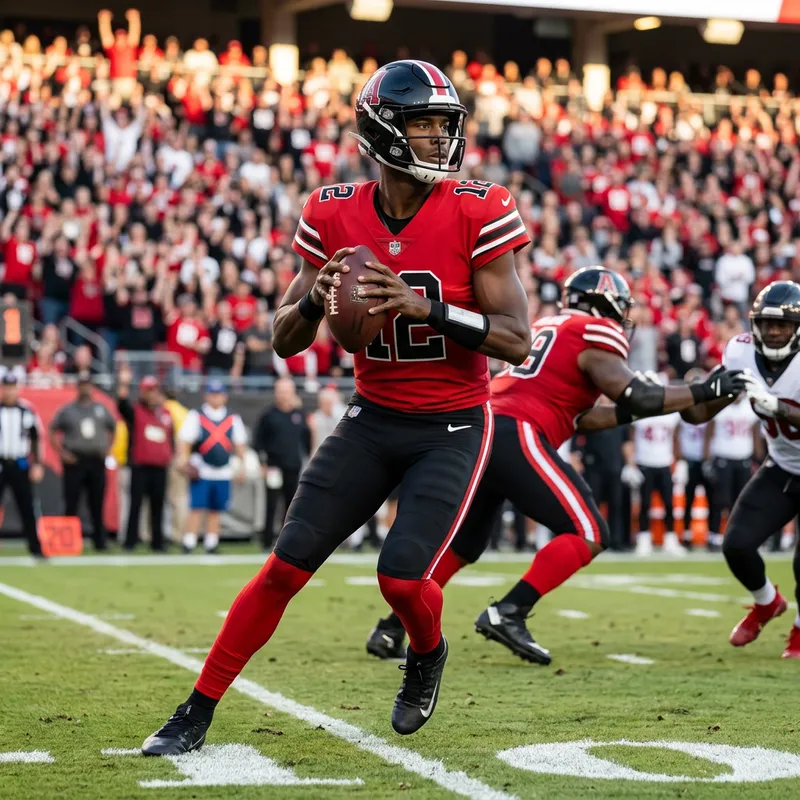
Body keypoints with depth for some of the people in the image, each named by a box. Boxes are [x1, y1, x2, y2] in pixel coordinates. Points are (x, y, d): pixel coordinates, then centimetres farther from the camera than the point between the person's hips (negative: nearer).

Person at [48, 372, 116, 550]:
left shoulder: (101, 409, 11)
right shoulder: (66, 410, 2)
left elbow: (113, 428, 21)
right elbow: (52, 433, 2)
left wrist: (107, 448, 8)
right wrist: (62, 453, -7)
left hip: (96, 461, 3)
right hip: (74, 461, -3)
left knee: (97, 503, 5)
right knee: (71, 503, -4)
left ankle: (100, 540, 9)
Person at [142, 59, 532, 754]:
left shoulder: (476, 214, -14)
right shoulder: (335, 217, -5)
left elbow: (517, 340, -16)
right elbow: (285, 342, 3)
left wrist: (424, 306, -27)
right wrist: (315, 299, -19)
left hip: (453, 428, -3)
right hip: (373, 420, 3)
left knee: (402, 574, -16)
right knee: (288, 565, -3)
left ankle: (428, 653, 22)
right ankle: (198, 711, 7)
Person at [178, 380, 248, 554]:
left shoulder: (233, 419, 10)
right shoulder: (195, 416, 0)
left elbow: (240, 444, 16)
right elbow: (184, 440, -3)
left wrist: (242, 465, 11)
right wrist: (184, 460, -16)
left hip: (223, 473, 3)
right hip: (200, 472, -3)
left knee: (216, 510, 7)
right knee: (197, 509, -8)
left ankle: (211, 545, 14)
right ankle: (188, 544, -6)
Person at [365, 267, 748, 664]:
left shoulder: (545, 329, 28)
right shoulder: (595, 336, 3)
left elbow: (573, 417, 27)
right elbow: (636, 397, -4)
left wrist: (630, 412, 25)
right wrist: (704, 391, 5)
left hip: (478, 433, 9)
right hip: (515, 437, -9)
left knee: (463, 543, 23)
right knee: (589, 534, -4)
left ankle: (391, 628, 17)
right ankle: (507, 615, -13)